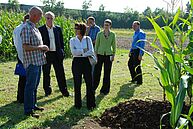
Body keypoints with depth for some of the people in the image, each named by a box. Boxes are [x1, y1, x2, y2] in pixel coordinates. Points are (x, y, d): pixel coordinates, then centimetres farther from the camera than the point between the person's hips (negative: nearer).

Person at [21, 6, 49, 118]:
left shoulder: (34, 28, 15)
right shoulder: (27, 28, -16)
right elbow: (26, 47, -23)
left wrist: (43, 49, 11)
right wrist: (40, 47, -16)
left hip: (38, 61, 10)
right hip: (32, 62, -10)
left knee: (35, 85, 17)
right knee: (30, 86, -4)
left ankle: (33, 105, 29)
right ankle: (28, 110, 4)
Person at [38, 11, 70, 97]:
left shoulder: (58, 29, 8)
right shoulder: (41, 29, -1)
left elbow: (61, 41, 12)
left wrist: (62, 51, 5)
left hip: (57, 54, 2)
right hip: (46, 54, -2)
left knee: (60, 73, 5)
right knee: (46, 74, 8)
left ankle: (64, 91, 14)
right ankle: (47, 91, 21)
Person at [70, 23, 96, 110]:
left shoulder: (88, 39, 3)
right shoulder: (72, 40, 5)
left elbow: (91, 52, -8)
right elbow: (73, 52, -10)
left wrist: (79, 52, -12)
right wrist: (84, 50, -11)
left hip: (86, 62, 0)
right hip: (76, 62, 1)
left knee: (89, 83, 0)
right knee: (77, 84, 4)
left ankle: (90, 104, 11)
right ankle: (78, 104, 17)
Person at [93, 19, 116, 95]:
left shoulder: (112, 35, 3)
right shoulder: (99, 34, 2)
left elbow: (114, 46, 7)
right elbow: (96, 45, 4)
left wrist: (113, 55, 1)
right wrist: (95, 54, -1)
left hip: (108, 55, 0)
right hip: (100, 54, 0)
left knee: (107, 73, 5)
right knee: (97, 72, -1)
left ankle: (105, 90, 16)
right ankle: (93, 88, 12)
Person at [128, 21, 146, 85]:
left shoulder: (141, 33, -15)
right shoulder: (135, 33, 14)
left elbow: (142, 44, -19)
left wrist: (140, 54, -23)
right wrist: (130, 51, 22)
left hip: (138, 51, -10)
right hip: (134, 51, 10)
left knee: (137, 66, -5)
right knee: (130, 64, 14)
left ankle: (139, 81, 7)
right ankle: (134, 78, 25)